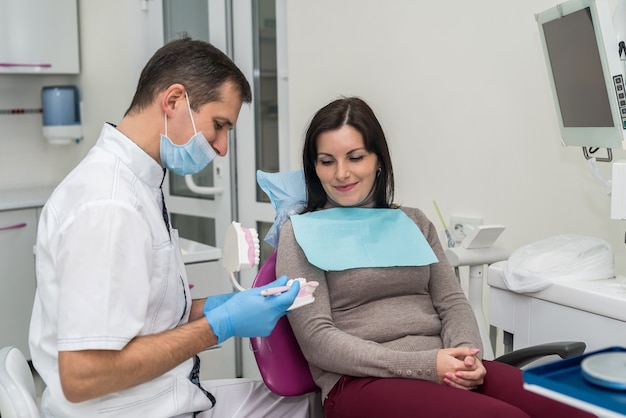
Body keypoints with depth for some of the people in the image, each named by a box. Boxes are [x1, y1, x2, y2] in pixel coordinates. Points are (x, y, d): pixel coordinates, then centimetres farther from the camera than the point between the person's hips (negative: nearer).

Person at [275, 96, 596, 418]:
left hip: (447, 369, 5)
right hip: (362, 380, -4)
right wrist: (424, 364, -15)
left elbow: (452, 303, 13)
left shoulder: (413, 222, 19)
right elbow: (316, 338, -6)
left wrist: (467, 353, -10)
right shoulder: (300, 234, 4)